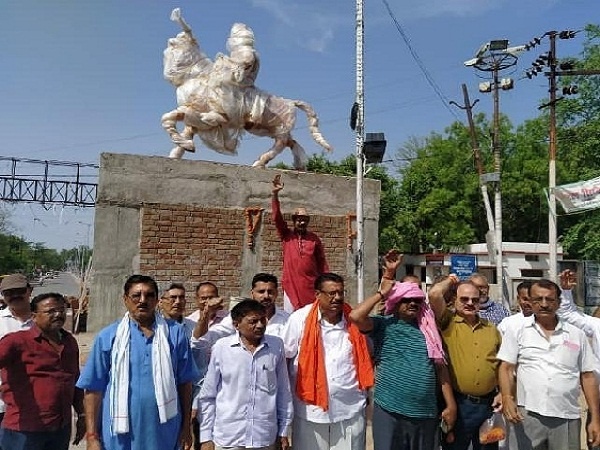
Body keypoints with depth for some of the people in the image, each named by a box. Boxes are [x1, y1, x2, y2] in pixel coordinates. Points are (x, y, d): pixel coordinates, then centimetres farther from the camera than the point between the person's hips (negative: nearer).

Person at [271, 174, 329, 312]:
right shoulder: (286, 235, 2)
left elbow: (321, 262, 5)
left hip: (311, 285, 1)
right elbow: (276, 217, -10)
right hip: (291, 284, -1)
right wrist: (275, 194, -21)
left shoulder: (314, 239, 4)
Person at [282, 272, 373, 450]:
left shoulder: (355, 320, -2)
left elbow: (366, 358, 12)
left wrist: (365, 391, 7)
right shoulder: (300, 319, -10)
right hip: (310, 409, -2)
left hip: (350, 409, 2)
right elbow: (284, 358, -3)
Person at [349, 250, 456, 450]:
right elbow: (355, 316, -22)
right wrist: (382, 293, -12)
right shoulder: (384, 325, -4)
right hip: (389, 412, -4)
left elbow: (441, 368, 10)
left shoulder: (428, 330, 7)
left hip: (426, 414, 4)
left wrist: (451, 405, 7)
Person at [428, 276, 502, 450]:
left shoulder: (491, 328, 9)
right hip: (458, 404, -4)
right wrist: (450, 280, -2)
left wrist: (502, 393, 3)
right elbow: (434, 294, -20)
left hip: (488, 404, 4)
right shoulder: (448, 323, -5)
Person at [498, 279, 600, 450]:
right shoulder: (517, 331, 0)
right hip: (527, 415, -2)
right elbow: (506, 368, -2)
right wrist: (507, 398, -17)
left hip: (567, 419, 2)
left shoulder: (577, 335, 7)